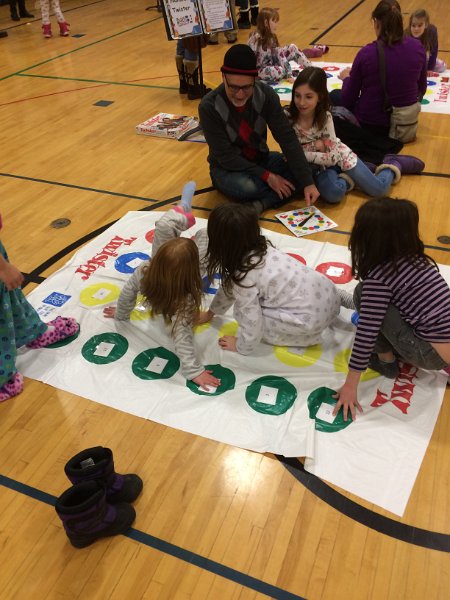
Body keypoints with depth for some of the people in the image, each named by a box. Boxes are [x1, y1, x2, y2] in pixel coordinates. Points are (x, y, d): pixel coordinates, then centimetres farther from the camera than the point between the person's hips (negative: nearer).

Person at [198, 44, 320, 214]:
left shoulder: (266, 94, -15)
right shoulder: (209, 107, -24)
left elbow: (287, 139, -18)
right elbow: (226, 156, -22)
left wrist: (307, 182, -27)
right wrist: (266, 176, -26)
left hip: (260, 159, 4)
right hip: (227, 168, -4)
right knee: (246, 187, -39)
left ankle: (260, 204, -24)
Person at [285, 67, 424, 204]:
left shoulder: (325, 117, -21)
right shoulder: (287, 117, -20)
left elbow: (332, 157, -22)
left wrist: (303, 154, -29)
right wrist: (314, 145, -27)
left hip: (339, 156, 0)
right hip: (317, 166, 0)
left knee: (379, 189, -5)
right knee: (333, 194, -34)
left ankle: (393, 164, 26)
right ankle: (347, 179, -2)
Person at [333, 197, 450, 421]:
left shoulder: (378, 277, -15)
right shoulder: (416, 260, 8)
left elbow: (366, 333, -16)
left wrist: (350, 385, -10)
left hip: (432, 354, -8)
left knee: (363, 293, -9)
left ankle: (386, 360, 8)